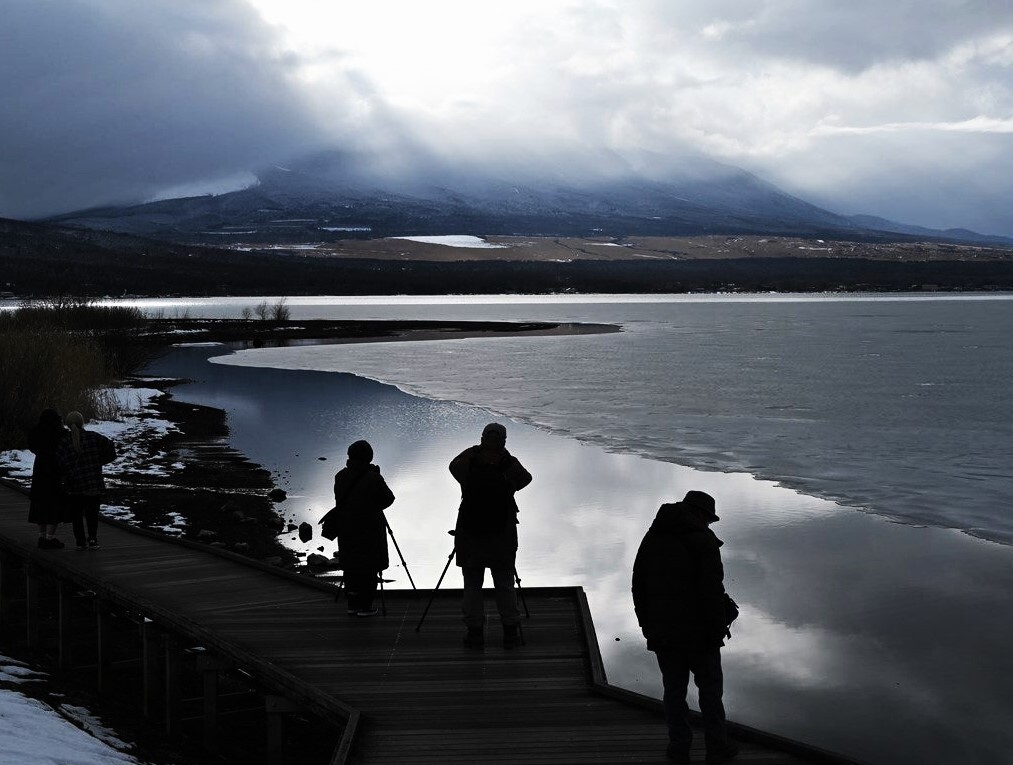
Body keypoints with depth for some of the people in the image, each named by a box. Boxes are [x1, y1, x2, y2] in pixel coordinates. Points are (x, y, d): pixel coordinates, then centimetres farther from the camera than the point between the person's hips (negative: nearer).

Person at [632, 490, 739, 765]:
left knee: (674, 689, 11)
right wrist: (718, 629, -10)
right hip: (699, 631, -5)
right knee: (710, 688, 8)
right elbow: (712, 590, -16)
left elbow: (638, 585, 12)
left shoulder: (653, 536, 10)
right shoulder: (703, 539, -10)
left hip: (662, 631, 5)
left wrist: (647, 624, 16)